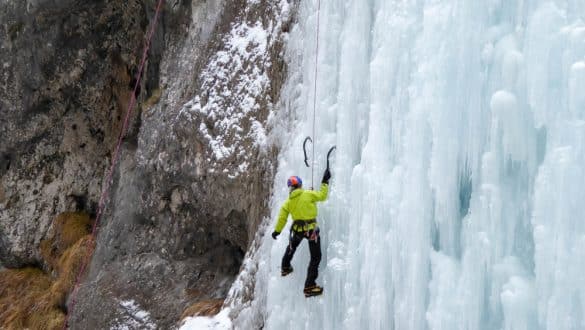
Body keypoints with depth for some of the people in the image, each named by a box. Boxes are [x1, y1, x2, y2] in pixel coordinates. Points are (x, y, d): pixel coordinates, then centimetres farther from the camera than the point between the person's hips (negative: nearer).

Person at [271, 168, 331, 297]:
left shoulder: (288, 202, 1)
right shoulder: (308, 194, -12)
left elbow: (282, 217, 5)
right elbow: (322, 195, -2)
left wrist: (277, 231, 18)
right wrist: (325, 182, 8)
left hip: (297, 229, 4)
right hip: (311, 229, -4)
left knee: (291, 247, 38)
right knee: (315, 257, 2)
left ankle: (285, 267, 51)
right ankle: (309, 287, -4)